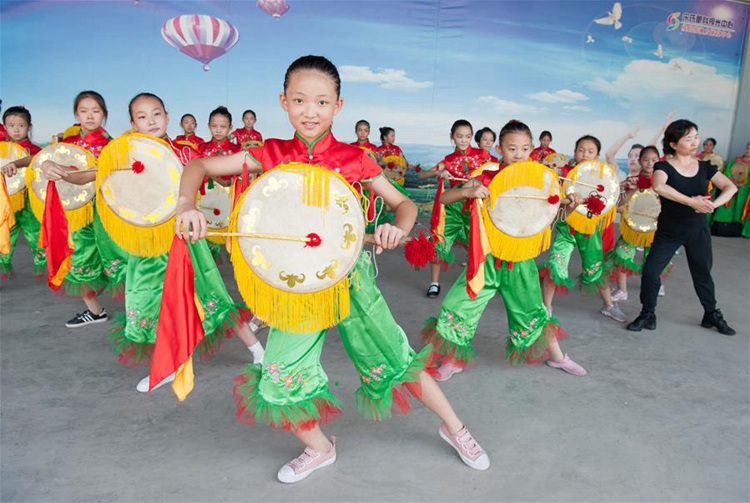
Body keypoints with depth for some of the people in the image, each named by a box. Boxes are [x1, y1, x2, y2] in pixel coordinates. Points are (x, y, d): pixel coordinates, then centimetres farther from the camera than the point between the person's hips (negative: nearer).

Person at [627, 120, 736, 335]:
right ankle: (648, 315, 9)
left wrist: (713, 203, -26)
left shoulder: (705, 167, 3)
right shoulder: (664, 167, -10)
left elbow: (730, 187, -6)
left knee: (703, 273, 14)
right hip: (668, 232, -3)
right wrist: (691, 202, -36)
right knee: (650, 270, -9)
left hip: (698, 231, 3)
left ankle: (712, 315, 33)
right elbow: (659, 186, -32)